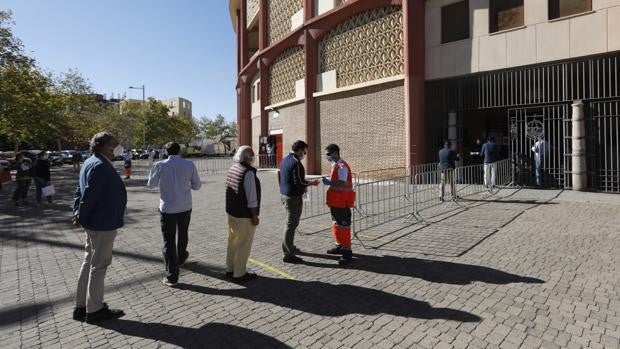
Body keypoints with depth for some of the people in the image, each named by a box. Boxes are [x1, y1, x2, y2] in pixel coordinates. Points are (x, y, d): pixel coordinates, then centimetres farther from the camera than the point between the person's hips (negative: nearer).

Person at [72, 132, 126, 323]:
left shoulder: (90, 162, 12)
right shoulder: (101, 166, -21)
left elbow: (81, 190, 14)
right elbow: (89, 194, -25)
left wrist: (77, 213, 9)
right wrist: (81, 218, -14)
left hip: (94, 223, 11)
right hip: (103, 223, -11)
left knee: (89, 262, 18)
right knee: (99, 265, 1)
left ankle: (81, 306, 30)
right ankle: (94, 310, 15)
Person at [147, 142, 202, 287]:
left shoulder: (160, 166, -11)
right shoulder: (189, 165, -7)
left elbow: (151, 184, 3)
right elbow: (197, 185, 0)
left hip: (167, 208, -2)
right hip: (185, 207, 2)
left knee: (169, 241, 5)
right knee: (183, 235, 25)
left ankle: (171, 276, 6)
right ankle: (181, 257, 49)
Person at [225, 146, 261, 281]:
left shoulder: (232, 168, 5)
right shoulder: (248, 172, -22)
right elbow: (251, 197, -22)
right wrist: (254, 216, -14)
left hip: (231, 212, 9)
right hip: (244, 215, -9)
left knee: (232, 241, 19)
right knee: (244, 244, 4)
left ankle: (230, 269, 32)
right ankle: (239, 273, 14)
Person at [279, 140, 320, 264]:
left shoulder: (284, 160, 12)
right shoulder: (296, 162, -18)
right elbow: (299, 181, -22)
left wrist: (303, 187, 16)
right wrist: (312, 183, -5)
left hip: (284, 194, 10)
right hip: (293, 197, -10)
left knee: (290, 222, 22)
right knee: (291, 224, -3)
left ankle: (288, 246, 35)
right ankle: (288, 255, 4)